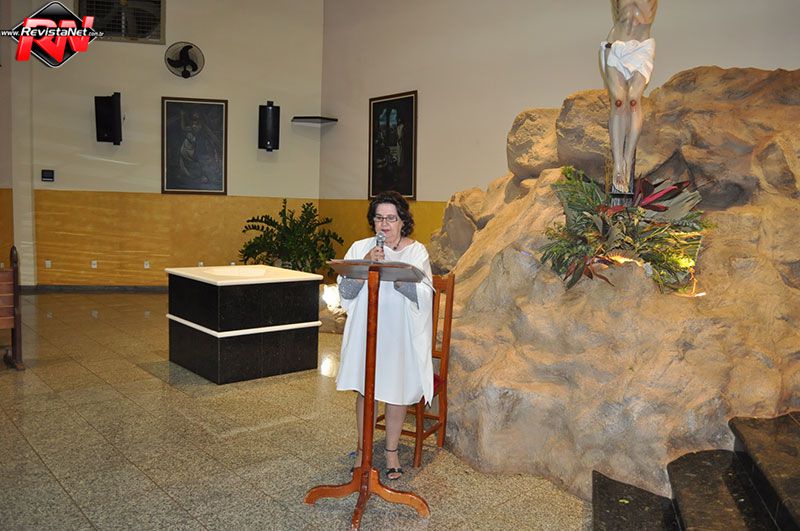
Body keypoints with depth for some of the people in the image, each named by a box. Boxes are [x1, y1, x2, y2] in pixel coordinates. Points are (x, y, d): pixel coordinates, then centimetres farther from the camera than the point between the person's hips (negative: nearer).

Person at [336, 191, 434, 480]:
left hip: (401, 334, -1)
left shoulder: (417, 251, -2)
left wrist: (395, 276, -24)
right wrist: (366, 264, -18)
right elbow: (345, 291, -5)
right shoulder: (360, 248, 2)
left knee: (396, 391, 8)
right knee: (365, 390, 10)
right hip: (365, 331, 1)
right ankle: (363, 450, 27)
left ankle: (391, 451, 27)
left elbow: (424, 295, -11)